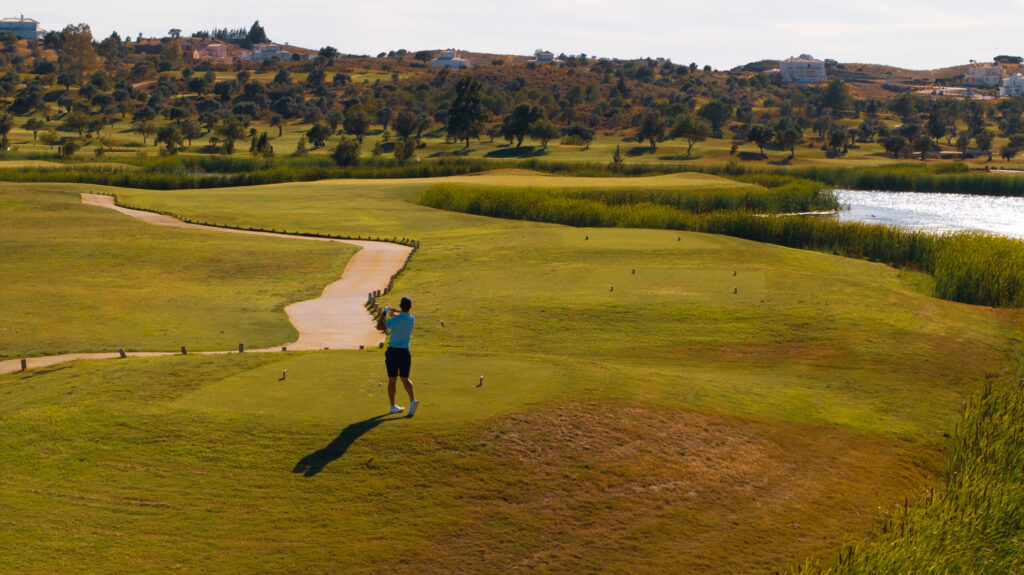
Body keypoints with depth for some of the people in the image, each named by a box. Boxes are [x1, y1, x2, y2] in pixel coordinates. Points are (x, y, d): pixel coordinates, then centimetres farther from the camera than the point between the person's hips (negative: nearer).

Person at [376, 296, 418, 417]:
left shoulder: (395, 320, -18)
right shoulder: (412, 319, -1)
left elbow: (379, 326, -15)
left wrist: (384, 313, -4)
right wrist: (393, 312, 34)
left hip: (393, 352, -3)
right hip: (405, 352, 3)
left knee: (392, 380, 8)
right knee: (405, 379, 11)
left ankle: (393, 406, 15)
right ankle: (412, 401, -11)